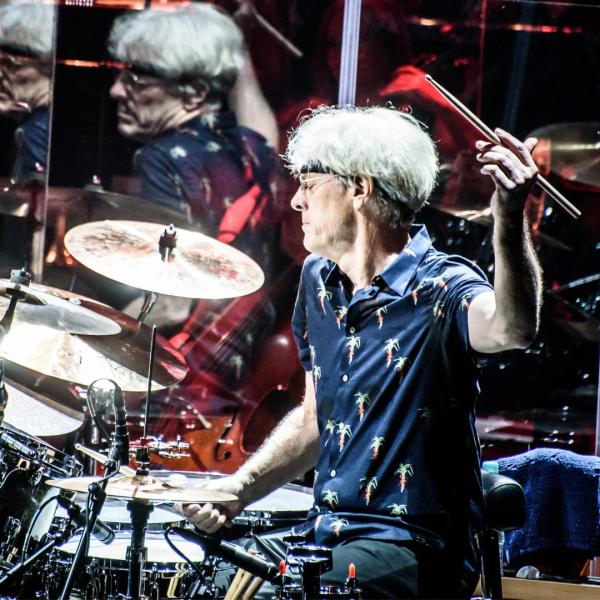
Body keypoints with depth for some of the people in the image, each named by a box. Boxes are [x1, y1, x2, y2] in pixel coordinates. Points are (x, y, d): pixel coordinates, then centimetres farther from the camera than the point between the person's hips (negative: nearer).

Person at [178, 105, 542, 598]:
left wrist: (510, 220, -54)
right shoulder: (319, 280, 11)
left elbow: (512, 330, -38)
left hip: (414, 551, -8)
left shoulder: (438, 289, -14)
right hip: (325, 533, 8)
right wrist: (242, 487, 8)